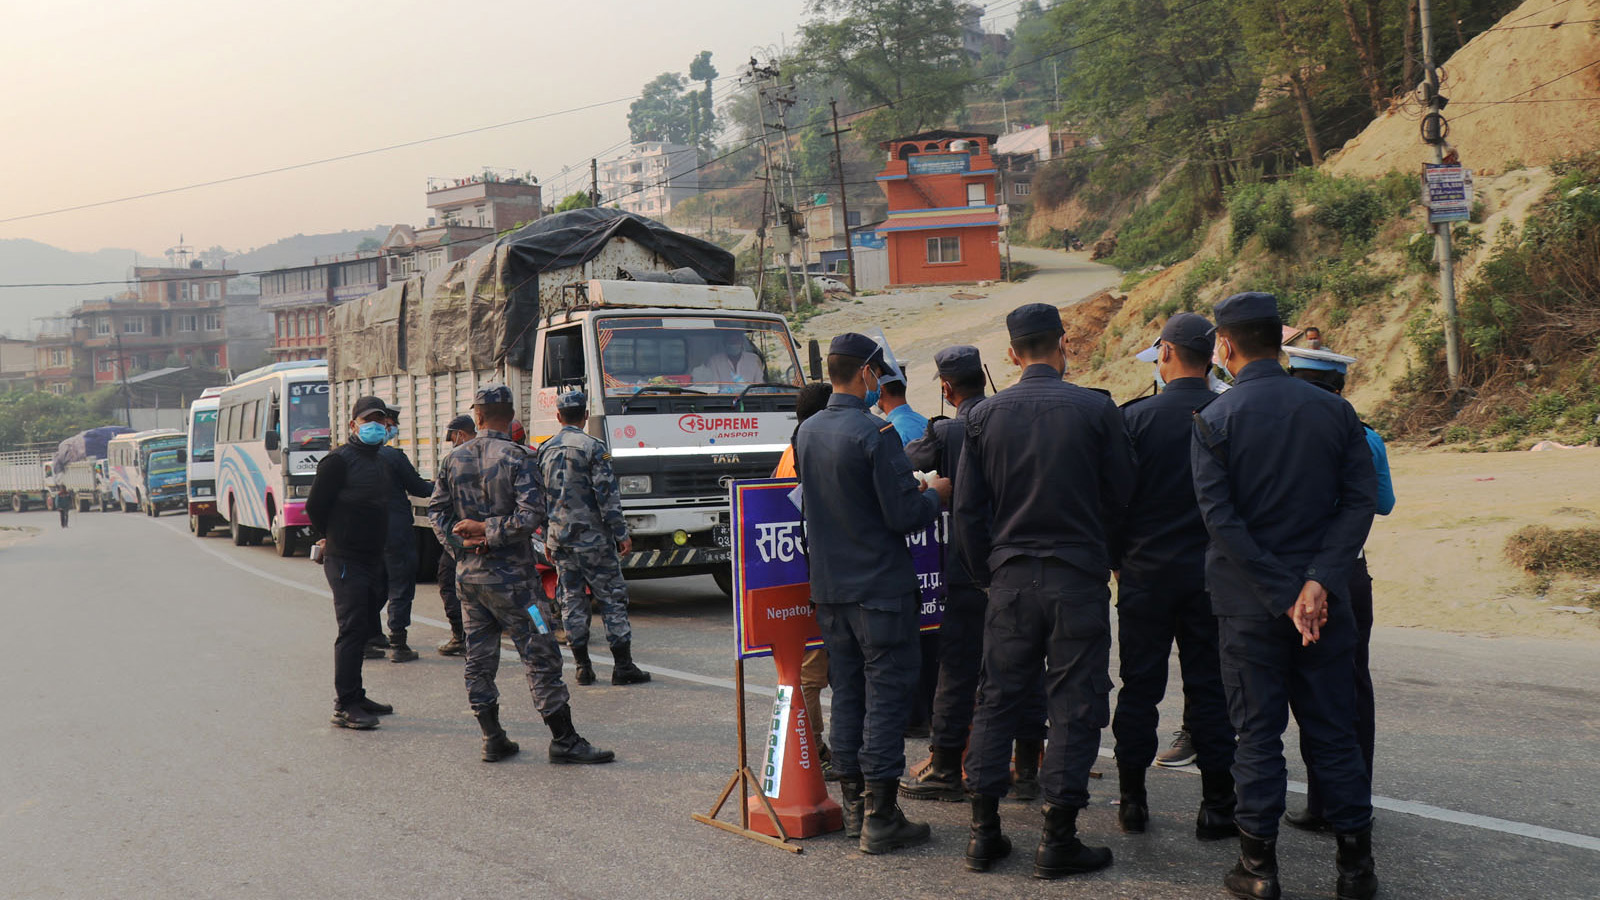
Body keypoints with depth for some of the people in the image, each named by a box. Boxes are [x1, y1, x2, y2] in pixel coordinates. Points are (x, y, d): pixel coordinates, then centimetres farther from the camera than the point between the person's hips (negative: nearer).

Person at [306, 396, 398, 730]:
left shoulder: (381, 462, 14)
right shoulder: (338, 461, -12)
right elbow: (314, 506, -10)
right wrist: (331, 539, 4)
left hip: (372, 560, 8)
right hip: (346, 561, -8)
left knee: (364, 629, 13)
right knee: (352, 631, -9)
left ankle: (355, 696, 23)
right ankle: (344, 706, -5)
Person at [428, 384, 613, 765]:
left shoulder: (453, 459, 6)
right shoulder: (518, 457, -10)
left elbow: (436, 511, 7)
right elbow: (531, 515, -19)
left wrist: (462, 541, -1)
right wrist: (488, 531, -10)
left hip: (467, 574, 6)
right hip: (509, 576, -5)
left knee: (479, 659, 12)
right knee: (540, 656, -1)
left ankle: (492, 739, 16)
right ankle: (564, 740, 0)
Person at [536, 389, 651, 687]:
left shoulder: (545, 450, 7)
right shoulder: (592, 448, -10)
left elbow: (539, 498, 12)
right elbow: (607, 495, -14)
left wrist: (547, 539, 20)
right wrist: (621, 534, -9)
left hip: (559, 537, 5)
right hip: (592, 536, -5)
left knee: (571, 601, 9)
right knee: (611, 598, 1)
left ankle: (583, 667, 9)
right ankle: (622, 666, -1)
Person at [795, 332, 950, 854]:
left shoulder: (807, 432, 7)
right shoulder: (874, 433, -17)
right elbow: (904, 515, -19)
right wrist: (935, 495, 3)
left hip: (829, 588, 7)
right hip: (880, 586, -7)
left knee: (847, 693, 14)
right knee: (886, 695, -1)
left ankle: (854, 807, 21)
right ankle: (880, 819, 1)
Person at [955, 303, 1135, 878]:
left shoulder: (984, 416, 1)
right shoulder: (1096, 410, -6)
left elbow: (967, 510, 3)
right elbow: (1121, 495, 2)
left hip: (1010, 578, 3)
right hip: (1078, 577, -3)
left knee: (996, 700, 11)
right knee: (1074, 704, 4)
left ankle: (984, 831, 14)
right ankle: (1058, 839, 5)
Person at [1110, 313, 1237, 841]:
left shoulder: (1136, 417, -7)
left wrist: (1117, 560, 11)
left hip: (1145, 573, 0)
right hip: (1211, 574, 1)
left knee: (1139, 687, 9)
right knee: (1209, 688, 7)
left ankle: (1132, 801, 15)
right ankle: (1217, 806, 9)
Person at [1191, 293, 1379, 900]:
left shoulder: (1214, 420, -7)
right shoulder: (1333, 411, 2)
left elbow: (1220, 518, -14)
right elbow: (1361, 500, -5)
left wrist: (1283, 596, -13)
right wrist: (1318, 582, -12)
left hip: (1248, 604, -2)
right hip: (1326, 599, 2)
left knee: (1257, 734, 6)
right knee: (1333, 731, 11)